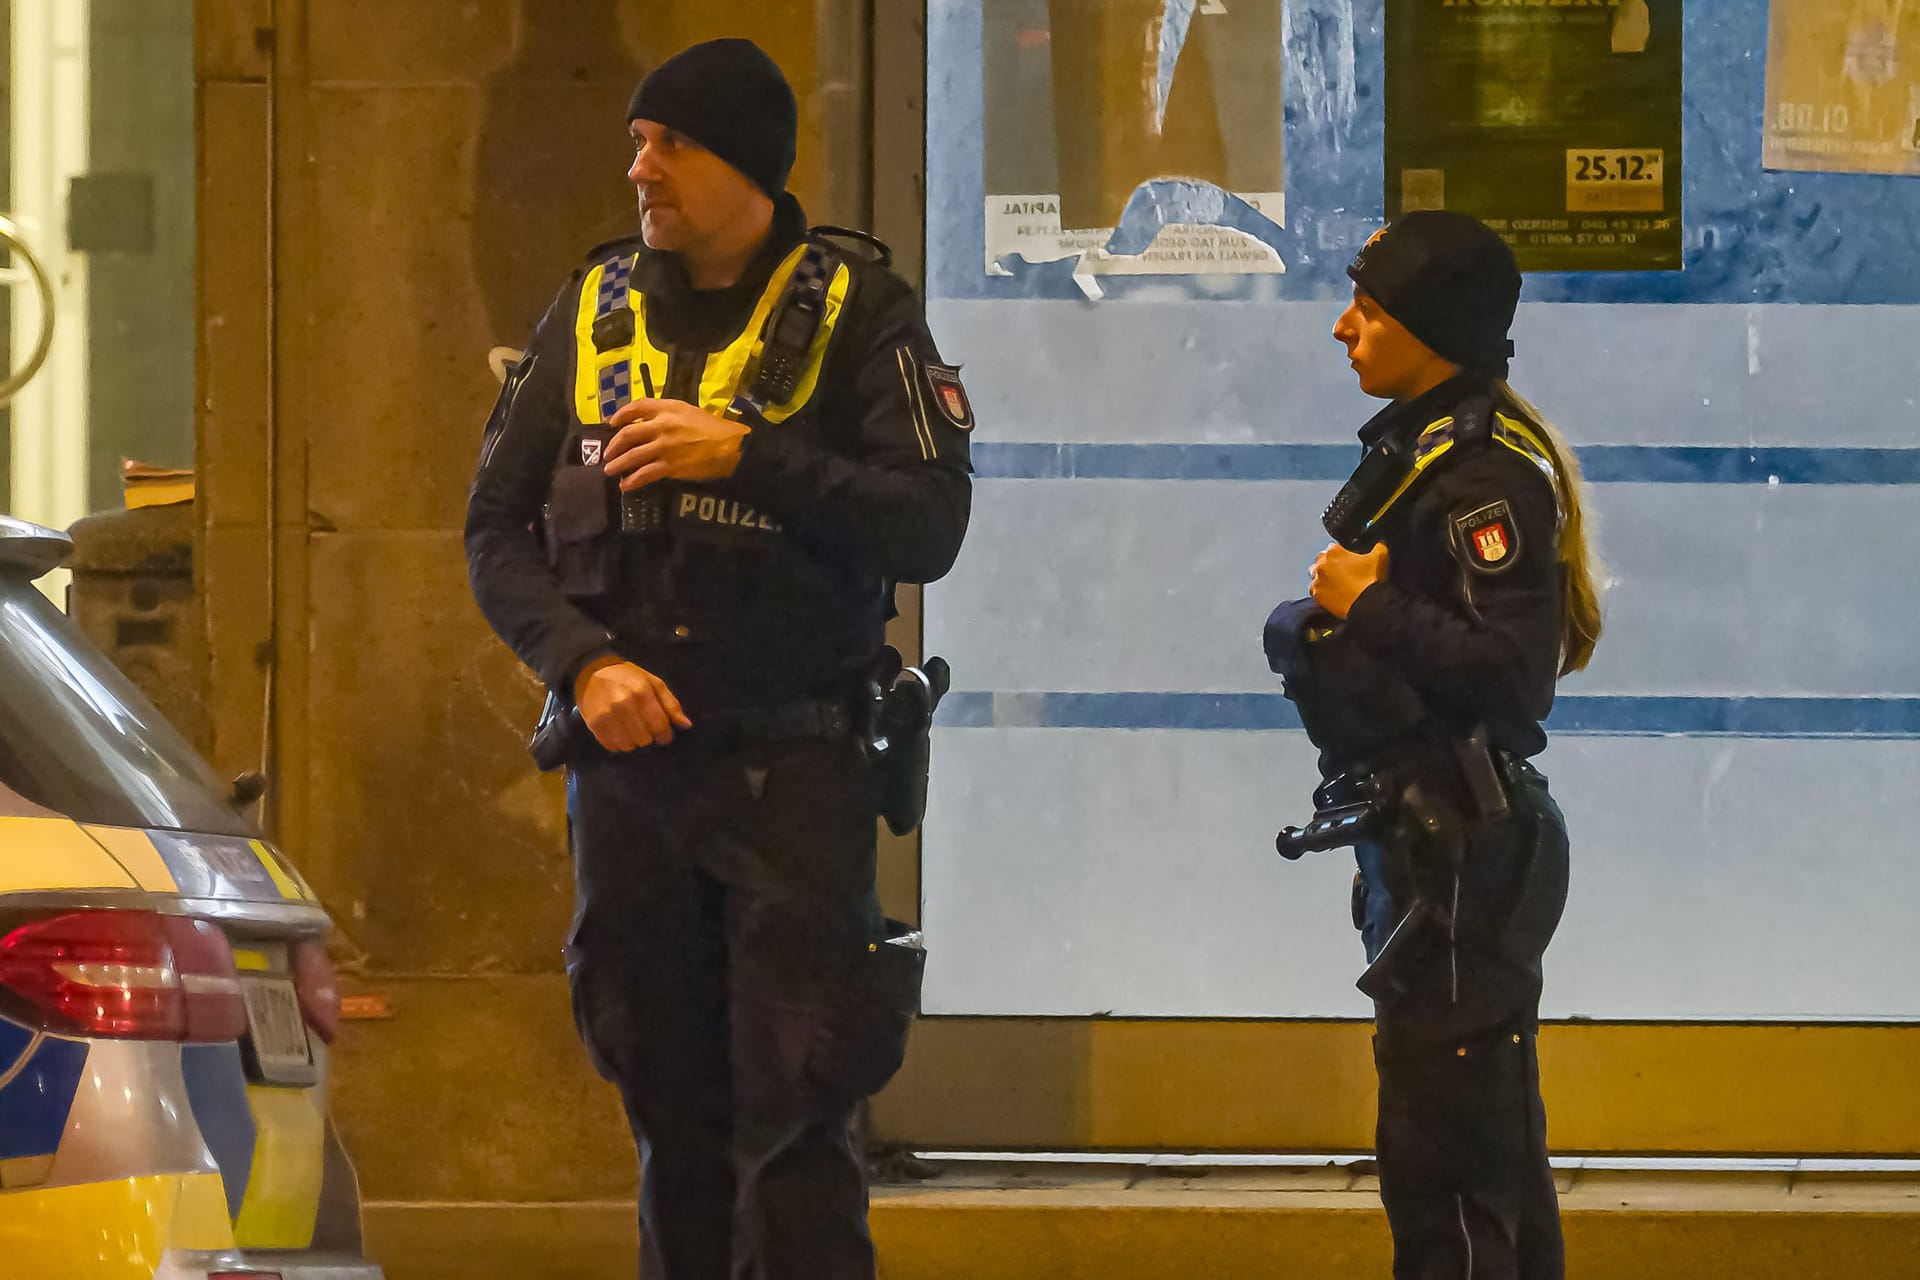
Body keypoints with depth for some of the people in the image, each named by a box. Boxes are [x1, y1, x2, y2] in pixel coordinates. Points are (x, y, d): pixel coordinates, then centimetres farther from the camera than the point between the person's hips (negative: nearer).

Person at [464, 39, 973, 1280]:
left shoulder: (855, 312, -1)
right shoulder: (592, 312, 9)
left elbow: (929, 527, -9)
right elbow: (499, 532, 9)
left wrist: (745, 456, -18)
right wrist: (584, 663, -9)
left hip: (793, 769, -4)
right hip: (627, 761, 4)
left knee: (794, 1116, -10)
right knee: (673, 1113, 9)